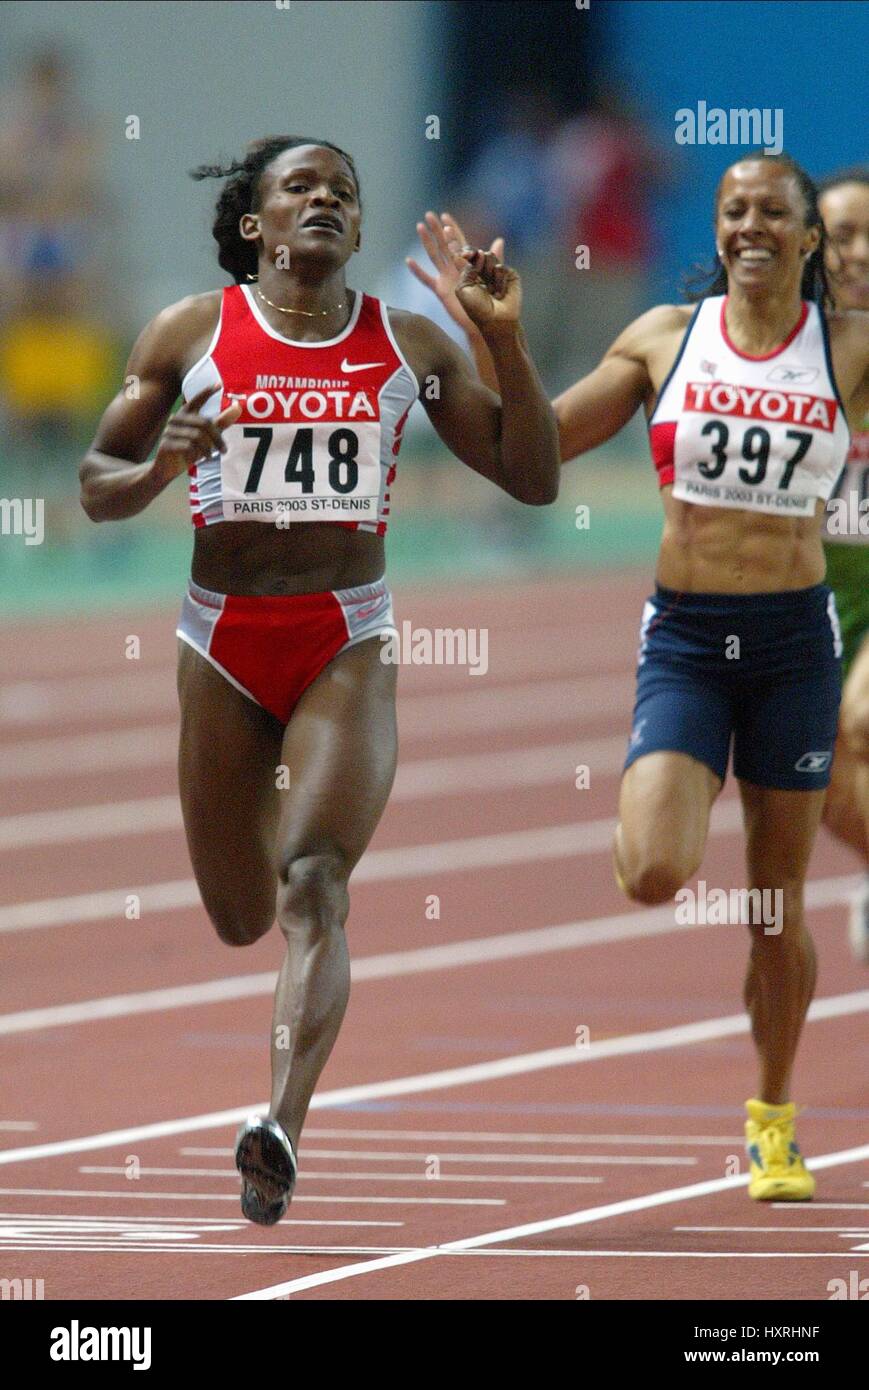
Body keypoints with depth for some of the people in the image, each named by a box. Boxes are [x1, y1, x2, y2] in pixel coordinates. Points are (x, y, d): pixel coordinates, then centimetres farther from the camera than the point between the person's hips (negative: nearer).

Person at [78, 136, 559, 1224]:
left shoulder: (408, 345, 7)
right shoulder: (191, 334, 5)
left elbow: (533, 480, 7)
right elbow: (96, 487, 8)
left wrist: (505, 338, -4)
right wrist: (161, 468, -15)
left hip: (348, 642, -1)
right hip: (224, 635, 1)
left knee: (314, 885, -21)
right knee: (239, 919, 10)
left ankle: (282, 1129, -34)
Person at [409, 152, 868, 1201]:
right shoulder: (665, 337, 3)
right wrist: (484, 337, -3)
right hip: (683, 633, 0)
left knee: (779, 901, 7)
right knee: (652, 878, -20)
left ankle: (772, 1121, 24)